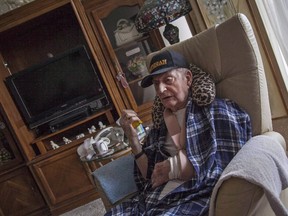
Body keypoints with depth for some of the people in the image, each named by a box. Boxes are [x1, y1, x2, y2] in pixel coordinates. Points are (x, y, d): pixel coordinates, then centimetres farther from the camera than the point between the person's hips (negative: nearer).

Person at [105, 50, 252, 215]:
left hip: (197, 199, -4)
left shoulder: (215, 110, 4)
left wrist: (175, 167, -4)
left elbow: (232, 166, -7)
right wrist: (133, 139, 5)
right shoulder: (161, 125, 19)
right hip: (152, 201, 4)